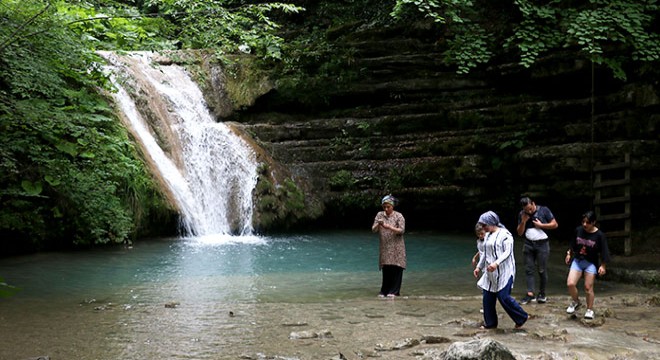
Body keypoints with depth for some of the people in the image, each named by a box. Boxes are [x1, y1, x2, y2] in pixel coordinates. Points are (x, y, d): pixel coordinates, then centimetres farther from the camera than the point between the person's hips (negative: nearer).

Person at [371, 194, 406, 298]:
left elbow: (402, 230, -12)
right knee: (386, 269, 1)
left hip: (396, 247, -2)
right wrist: (378, 225, -19)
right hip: (384, 247, 3)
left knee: (396, 269, -4)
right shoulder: (380, 215, 7)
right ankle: (384, 291, 8)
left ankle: (394, 291, 1)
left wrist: (389, 227, -24)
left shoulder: (398, 216, -3)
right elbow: (373, 230, 3)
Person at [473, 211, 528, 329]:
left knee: (503, 297, -11)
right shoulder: (488, 236, 14)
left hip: (503, 272, -8)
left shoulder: (505, 234, -11)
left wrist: (496, 263, -31)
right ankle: (490, 323, 17)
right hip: (490, 273, 8)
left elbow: (508, 252, -19)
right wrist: (479, 267, 24)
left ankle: (522, 317, 7)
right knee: (487, 297, 6)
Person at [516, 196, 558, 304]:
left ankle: (542, 293, 13)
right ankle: (530, 294, -2)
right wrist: (523, 221, -8)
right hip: (528, 244, 3)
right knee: (529, 269, -2)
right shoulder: (521, 214, 6)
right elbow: (520, 232, 7)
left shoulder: (544, 210, -4)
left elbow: (555, 224, -2)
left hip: (542, 244, -3)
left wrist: (541, 225, -12)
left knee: (542, 270, 2)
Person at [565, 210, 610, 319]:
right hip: (577, 260, 3)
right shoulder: (578, 230, -4)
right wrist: (569, 254, 16)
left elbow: (604, 252, -8)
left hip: (591, 263, -3)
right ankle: (575, 302, 17)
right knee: (570, 284, -10)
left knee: (588, 287, -2)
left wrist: (602, 266, -9)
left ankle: (590, 310, 16)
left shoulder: (599, 235, -12)